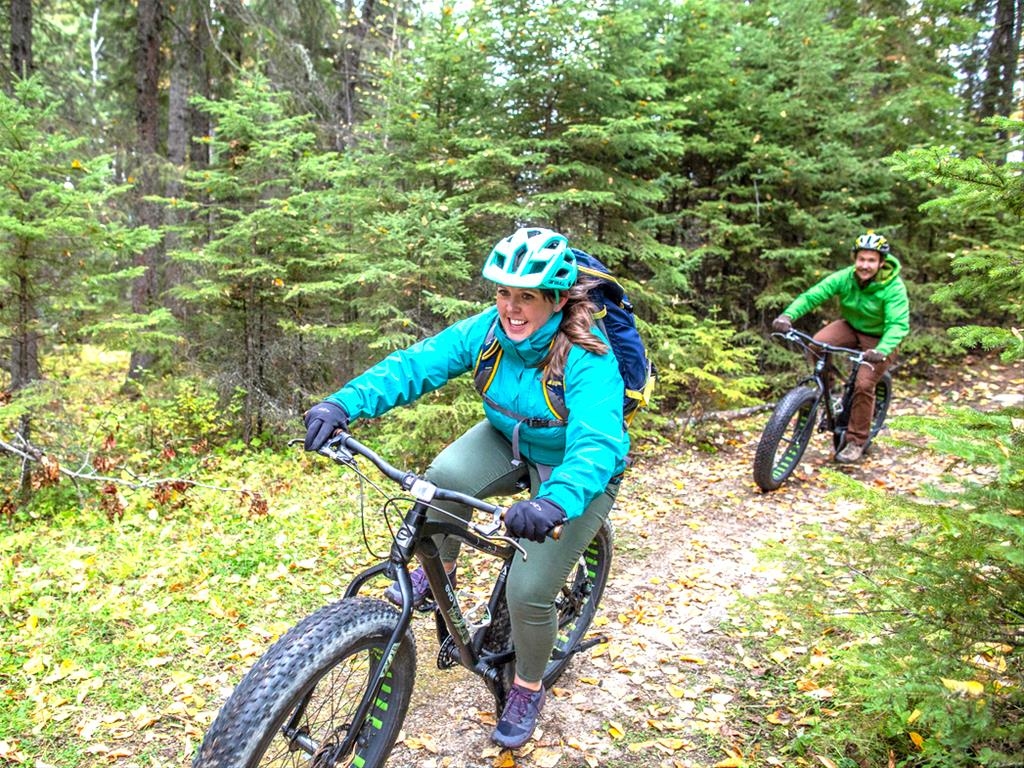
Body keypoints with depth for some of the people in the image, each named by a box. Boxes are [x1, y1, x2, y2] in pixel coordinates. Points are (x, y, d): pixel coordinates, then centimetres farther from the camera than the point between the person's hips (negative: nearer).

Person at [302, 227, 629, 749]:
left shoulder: (587, 360, -32)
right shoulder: (488, 329, -17)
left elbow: (595, 447, -45)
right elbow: (415, 363, -26)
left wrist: (554, 504, -65)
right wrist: (343, 403, -41)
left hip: (571, 472, -4)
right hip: (508, 444, 4)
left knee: (528, 592, -12)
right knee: (445, 476, -28)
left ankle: (528, 689, 21)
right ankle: (439, 572, 2)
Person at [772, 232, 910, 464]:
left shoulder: (893, 287, -26)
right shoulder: (845, 277, -18)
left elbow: (898, 324, -35)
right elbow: (811, 296, -24)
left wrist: (881, 350, -54)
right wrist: (788, 315, -42)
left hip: (879, 339, -3)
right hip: (851, 327, 3)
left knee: (864, 385, -19)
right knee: (817, 344, -27)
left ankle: (856, 442, 0)